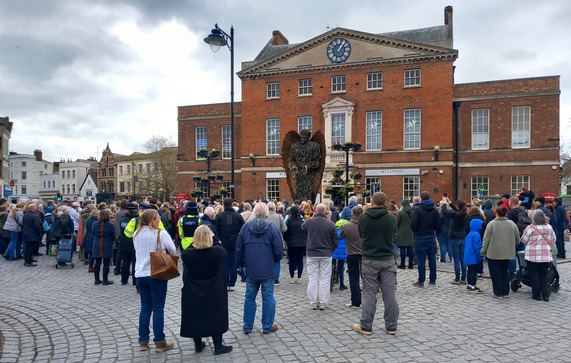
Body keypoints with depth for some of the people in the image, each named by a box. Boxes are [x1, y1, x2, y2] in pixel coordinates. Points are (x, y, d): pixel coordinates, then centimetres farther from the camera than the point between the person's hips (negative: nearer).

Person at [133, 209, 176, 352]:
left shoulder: (137, 234, 5)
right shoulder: (161, 233, -12)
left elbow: (137, 251, 16)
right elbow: (173, 251, -7)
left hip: (140, 274, 5)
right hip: (157, 274, -5)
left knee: (145, 308, 14)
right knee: (158, 309, 2)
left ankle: (143, 341, 20)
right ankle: (160, 342, 8)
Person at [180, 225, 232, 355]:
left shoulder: (188, 254, -18)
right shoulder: (217, 251, -21)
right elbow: (224, 252, 2)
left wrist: (194, 244, 2)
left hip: (193, 293, 1)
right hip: (214, 293, -1)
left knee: (195, 317, 17)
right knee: (216, 317, 12)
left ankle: (198, 345, 30)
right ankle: (218, 346, 20)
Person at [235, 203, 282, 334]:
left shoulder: (245, 227, 0)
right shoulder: (272, 228, -6)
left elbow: (239, 250, 5)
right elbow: (279, 251, -6)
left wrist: (241, 264, 18)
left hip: (251, 270, 2)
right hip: (268, 270, -2)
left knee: (249, 297, 12)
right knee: (268, 297, 8)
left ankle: (248, 326, 21)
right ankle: (267, 326, 16)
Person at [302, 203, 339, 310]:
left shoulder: (309, 222, -6)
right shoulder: (330, 224, -6)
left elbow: (302, 227, 18)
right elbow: (336, 240, -1)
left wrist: (312, 217, 17)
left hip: (312, 254, 1)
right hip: (326, 255, 0)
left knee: (313, 279, 8)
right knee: (325, 279, 6)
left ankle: (313, 303, 12)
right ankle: (323, 304, 10)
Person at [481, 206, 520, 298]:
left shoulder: (491, 224, -10)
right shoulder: (512, 224, 2)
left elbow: (486, 239, -9)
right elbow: (517, 239, 9)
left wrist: (483, 251, 1)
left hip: (494, 253, -4)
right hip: (507, 253, 4)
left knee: (496, 273, 4)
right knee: (504, 272, 16)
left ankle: (498, 293, 7)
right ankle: (505, 292, 21)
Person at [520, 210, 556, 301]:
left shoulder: (530, 228, -12)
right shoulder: (549, 227, 0)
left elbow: (524, 240, -2)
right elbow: (554, 239, 12)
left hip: (533, 256, -4)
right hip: (546, 256, 4)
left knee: (534, 276, 6)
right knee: (544, 275, 14)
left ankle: (536, 295, 10)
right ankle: (546, 295, 13)